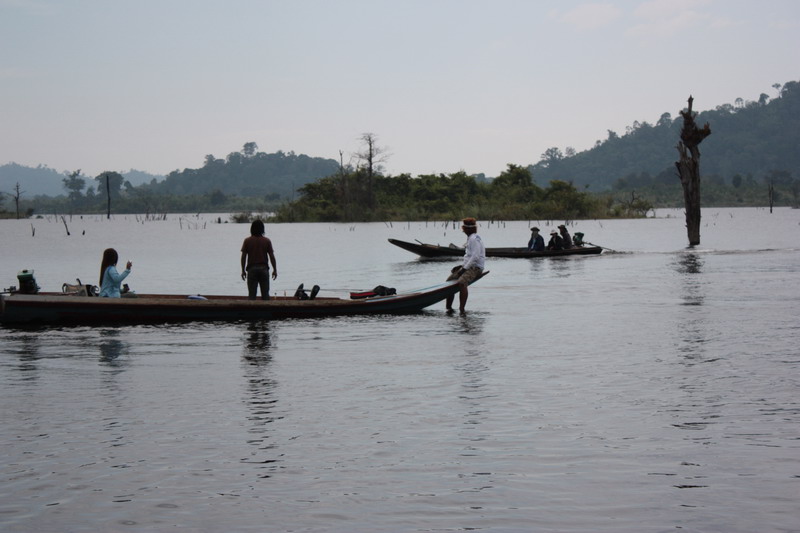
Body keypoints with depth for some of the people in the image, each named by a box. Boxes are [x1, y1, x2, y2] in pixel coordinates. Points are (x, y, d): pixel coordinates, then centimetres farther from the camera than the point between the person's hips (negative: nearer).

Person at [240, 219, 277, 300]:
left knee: (252, 294, 1)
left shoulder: (247, 241, -1)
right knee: (265, 294, 5)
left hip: (252, 269, 0)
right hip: (263, 268, 0)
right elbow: (272, 256, -1)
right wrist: (275, 270, 6)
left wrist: (243, 270, 6)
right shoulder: (267, 241, 0)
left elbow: (243, 256, -2)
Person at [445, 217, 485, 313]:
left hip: (475, 268, -11)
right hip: (469, 266, 11)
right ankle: (448, 307, 13)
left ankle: (462, 309, -35)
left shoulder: (474, 239, -14)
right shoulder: (470, 238, 19)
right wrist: (461, 266, 12)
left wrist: (464, 268, -21)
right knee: (449, 280, 9)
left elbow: (475, 257, -22)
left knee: (461, 282, -33)